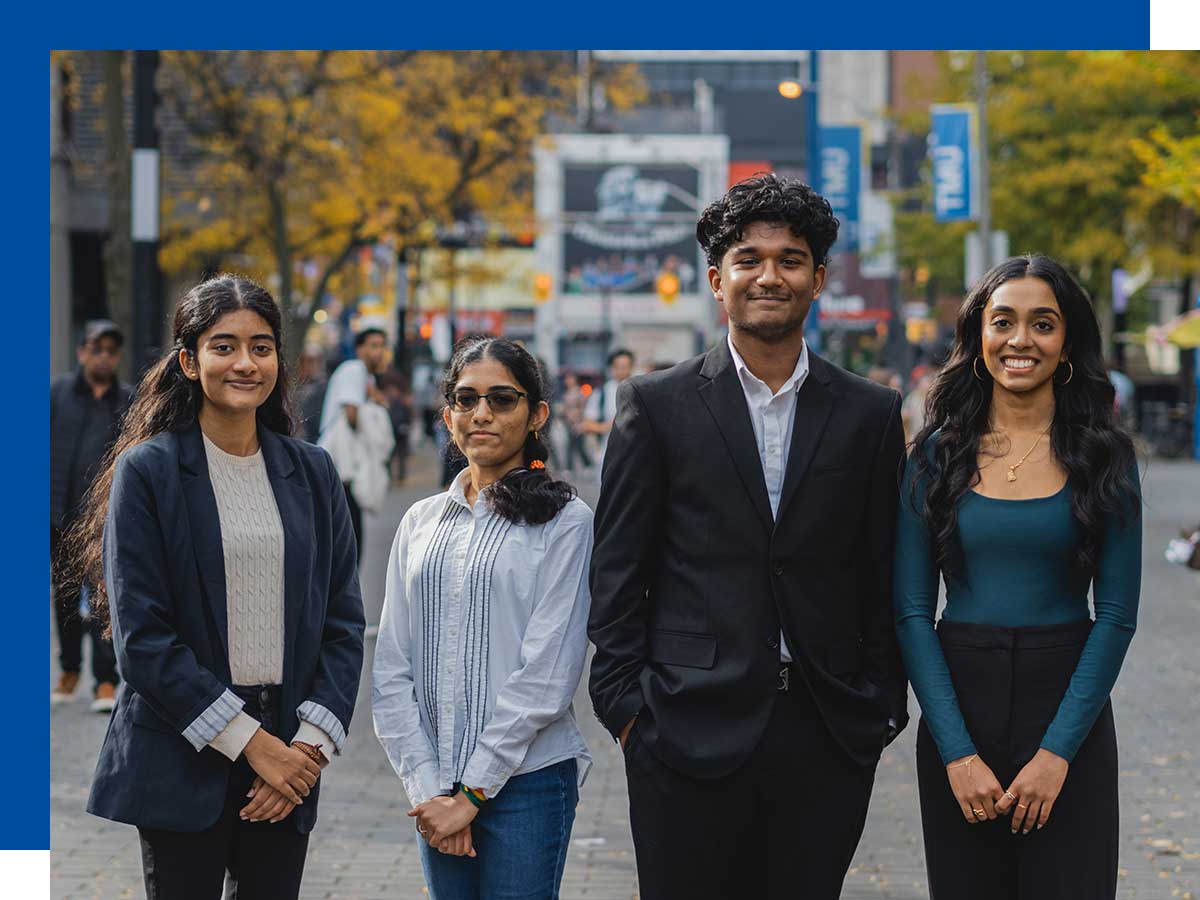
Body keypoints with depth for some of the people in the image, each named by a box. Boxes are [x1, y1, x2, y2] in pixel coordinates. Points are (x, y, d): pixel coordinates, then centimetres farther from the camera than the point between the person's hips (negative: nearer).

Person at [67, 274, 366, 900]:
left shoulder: (311, 471, 9)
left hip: (289, 765, 4)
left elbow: (343, 620, 8)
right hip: (181, 766, -4)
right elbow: (141, 636, -10)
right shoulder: (147, 470, -5)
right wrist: (249, 742, -13)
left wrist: (312, 743, -5)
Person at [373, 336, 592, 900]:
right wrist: (426, 788, -5)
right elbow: (391, 669, 6)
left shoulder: (564, 521, -3)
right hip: (437, 788, 4)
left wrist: (473, 793, -11)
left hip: (525, 780, -4)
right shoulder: (422, 522, 10)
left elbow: (546, 675, -10)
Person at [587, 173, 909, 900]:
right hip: (694, 728, -2)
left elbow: (885, 575, 10)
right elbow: (619, 569, 2)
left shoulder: (872, 414, 8)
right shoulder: (656, 405, 2)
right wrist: (624, 703, -4)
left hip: (828, 735, 2)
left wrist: (882, 706, 7)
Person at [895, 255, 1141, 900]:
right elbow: (912, 612, -1)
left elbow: (1117, 613, -3)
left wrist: (1058, 751, -10)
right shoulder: (936, 454, 1)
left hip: (1069, 705, -1)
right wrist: (957, 752, -9)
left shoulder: (1104, 456, 0)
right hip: (956, 705, 1)